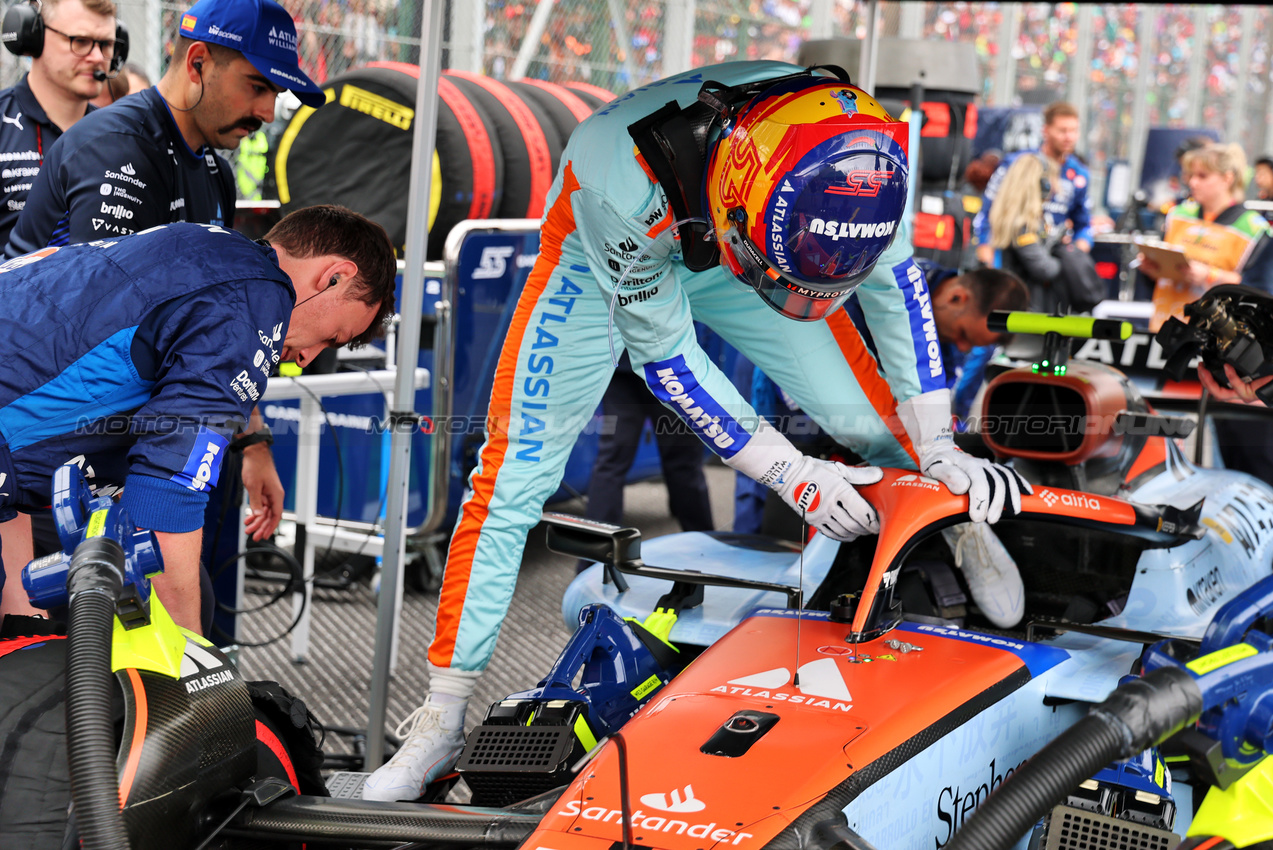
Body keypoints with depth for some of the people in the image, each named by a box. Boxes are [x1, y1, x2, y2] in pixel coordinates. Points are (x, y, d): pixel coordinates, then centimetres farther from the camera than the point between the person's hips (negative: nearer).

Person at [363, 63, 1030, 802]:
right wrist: (787, 471, -30)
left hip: (725, 238, 3)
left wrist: (939, 447, -14)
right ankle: (442, 718, -1)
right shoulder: (624, 185, -45)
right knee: (513, 478, -12)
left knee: (874, 423, -10)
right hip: (607, 254, -3)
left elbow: (896, 278, -13)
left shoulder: (859, 151, -33)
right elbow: (664, 355, -29)